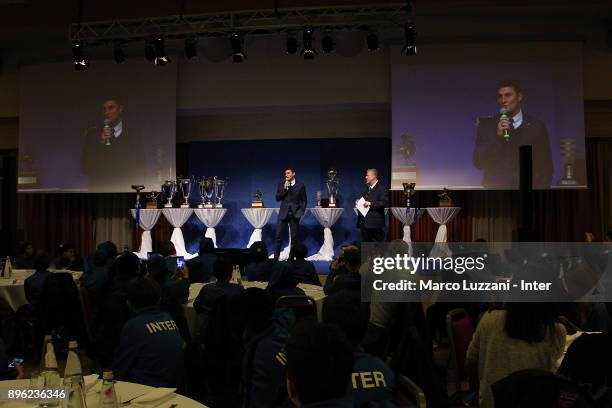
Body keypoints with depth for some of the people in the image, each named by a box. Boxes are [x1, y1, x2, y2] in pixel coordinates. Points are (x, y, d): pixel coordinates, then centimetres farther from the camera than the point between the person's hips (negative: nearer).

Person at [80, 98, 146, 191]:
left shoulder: (133, 136, 5)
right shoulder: (93, 134, 7)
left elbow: (141, 172, 6)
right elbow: (85, 168, -1)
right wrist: (100, 144, -10)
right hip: (98, 190, 1)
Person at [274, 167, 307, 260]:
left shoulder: (300, 185, 4)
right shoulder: (281, 184, 9)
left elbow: (304, 200, 6)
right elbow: (277, 198, 2)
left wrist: (301, 212, -4)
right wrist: (284, 189, -10)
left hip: (294, 214, -1)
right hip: (283, 213, 1)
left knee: (294, 237, 2)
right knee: (279, 237, -3)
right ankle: (276, 257, 2)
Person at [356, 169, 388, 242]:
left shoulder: (382, 188, -7)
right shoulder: (367, 188, 18)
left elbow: (384, 203, -17)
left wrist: (370, 203, -23)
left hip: (375, 222, -8)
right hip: (364, 221, 8)